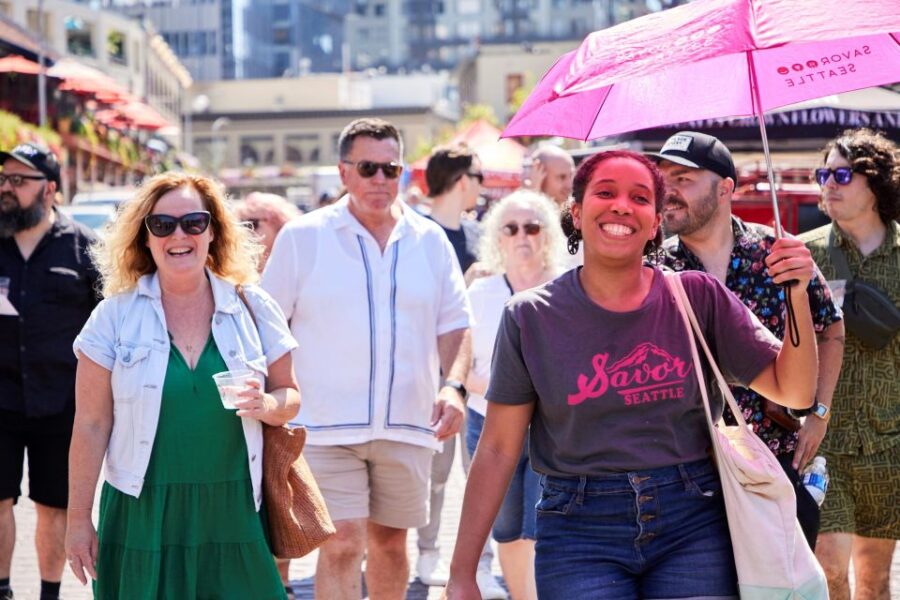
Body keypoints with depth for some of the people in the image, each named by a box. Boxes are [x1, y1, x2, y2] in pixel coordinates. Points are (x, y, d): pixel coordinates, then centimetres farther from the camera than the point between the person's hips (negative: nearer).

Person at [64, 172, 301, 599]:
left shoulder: (253, 308, 5)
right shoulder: (116, 316, 0)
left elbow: (289, 395, 12)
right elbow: (92, 424, 1)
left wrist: (267, 405, -12)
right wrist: (78, 519, -1)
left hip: (233, 516, 1)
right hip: (143, 516, -1)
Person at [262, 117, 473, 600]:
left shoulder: (430, 241, 9)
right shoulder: (302, 238, 1)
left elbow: (454, 325, 11)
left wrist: (454, 387, -7)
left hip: (407, 428, 3)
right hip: (327, 428, -3)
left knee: (390, 543, 14)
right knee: (341, 546, -12)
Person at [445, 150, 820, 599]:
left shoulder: (698, 297, 1)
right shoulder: (530, 317, -1)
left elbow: (794, 392, 3)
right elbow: (497, 450, 1)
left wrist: (797, 295, -13)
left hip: (692, 527, 1)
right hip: (580, 536, -1)